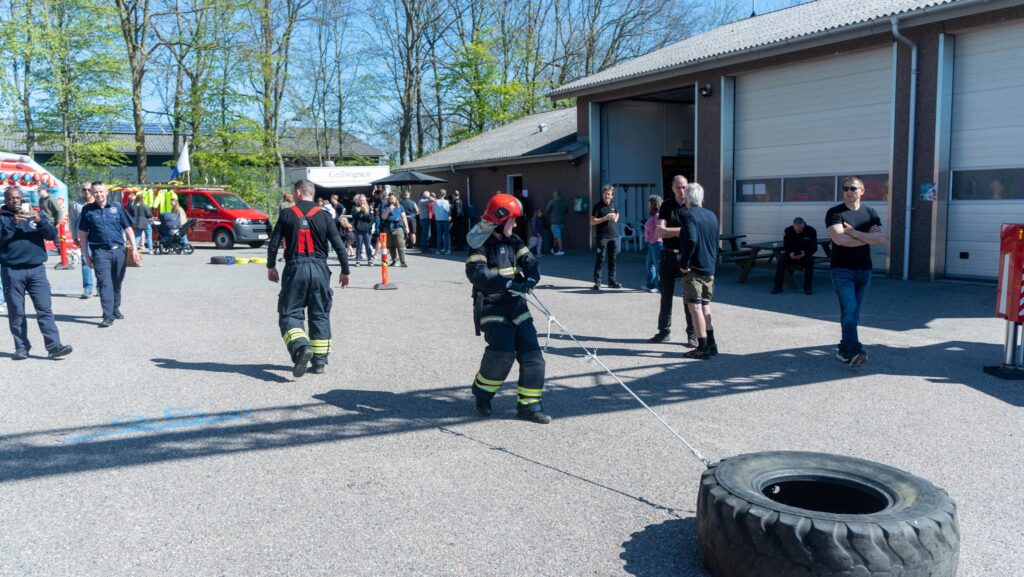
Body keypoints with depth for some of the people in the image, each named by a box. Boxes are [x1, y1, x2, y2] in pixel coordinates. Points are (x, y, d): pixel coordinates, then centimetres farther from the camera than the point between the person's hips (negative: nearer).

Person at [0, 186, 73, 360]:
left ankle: (54, 346, -8)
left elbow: (52, 235, 0)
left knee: (45, 309, -4)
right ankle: (21, 347, 11)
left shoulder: (37, 214, 12)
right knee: (16, 312, 3)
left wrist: (39, 220, -16)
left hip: (36, 269, 1)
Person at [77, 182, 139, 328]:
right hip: (100, 252, -2)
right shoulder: (87, 210, 4)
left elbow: (128, 229, 9)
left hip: (118, 250, 2)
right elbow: (83, 234, 7)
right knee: (105, 283, -10)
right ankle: (108, 316, -12)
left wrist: (134, 248, 2)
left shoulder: (117, 208, 7)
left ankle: (115, 309, 29)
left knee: (117, 283, 12)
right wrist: (86, 255, 4)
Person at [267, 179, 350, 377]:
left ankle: (301, 347, -21)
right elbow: (339, 245, 1)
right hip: (319, 269, 2)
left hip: (294, 269, -2)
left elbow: (274, 243, 3)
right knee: (320, 315, 11)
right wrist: (345, 271, 10)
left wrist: (271, 266, 17)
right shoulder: (324, 216, 2)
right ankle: (319, 361, 14)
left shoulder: (287, 214, 1)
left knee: (289, 314, 5)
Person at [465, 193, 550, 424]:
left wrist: (530, 278, -21)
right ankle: (482, 392, 7)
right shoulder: (480, 244, -9)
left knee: (531, 352, -2)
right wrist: (507, 283, -32)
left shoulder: (513, 241, 10)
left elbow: (529, 261, 3)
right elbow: (477, 273, -22)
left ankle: (529, 405, 7)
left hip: (515, 304, 6)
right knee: (502, 350, -20)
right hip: (491, 305, -6)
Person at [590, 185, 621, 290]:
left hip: (613, 236, 5)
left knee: (612, 259, 7)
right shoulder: (598, 205, -3)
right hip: (602, 237, -5)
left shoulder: (613, 206, 13)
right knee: (600, 259, -6)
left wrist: (615, 217, 13)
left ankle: (612, 281, 14)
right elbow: (592, 222, -8)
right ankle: (597, 282, -1)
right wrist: (605, 218, -16)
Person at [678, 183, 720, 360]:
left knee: (695, 307, -2)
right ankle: (711, 345, 18)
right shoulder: (712, 216, 12)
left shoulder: (687, 215, -11)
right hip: (710, 269, 7)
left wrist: (684, 263, -17)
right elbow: (716, 244, 16)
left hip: (693, 269, -7)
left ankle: (703, 348, -1)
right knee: (705, 306, 16)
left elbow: (691, 240, -25)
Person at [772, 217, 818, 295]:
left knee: (810, 260, -34)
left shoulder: (811, 231, -10)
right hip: (791, 255, 1)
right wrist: (790, 253, -27)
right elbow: (785, 247, -3)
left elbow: (814, 248, -8)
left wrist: (805, 253, -29)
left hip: (805, 255, -1)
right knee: (781, 259, -28)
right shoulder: (788, 231, -6)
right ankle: (778, 286, -20)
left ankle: (807, 287, -23)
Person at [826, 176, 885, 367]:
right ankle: (853, 351, -19)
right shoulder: (834, 213, -4)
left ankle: (844, 348, 20)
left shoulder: (870, 213, 9)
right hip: (842, 270, -5)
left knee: (854, 312, 10)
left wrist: (853, 232, -14)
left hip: (864, 270, 5)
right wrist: (868, 237, -8)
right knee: (849, 311, -13)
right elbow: (839, 239, -19)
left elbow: (881, 239, -5)